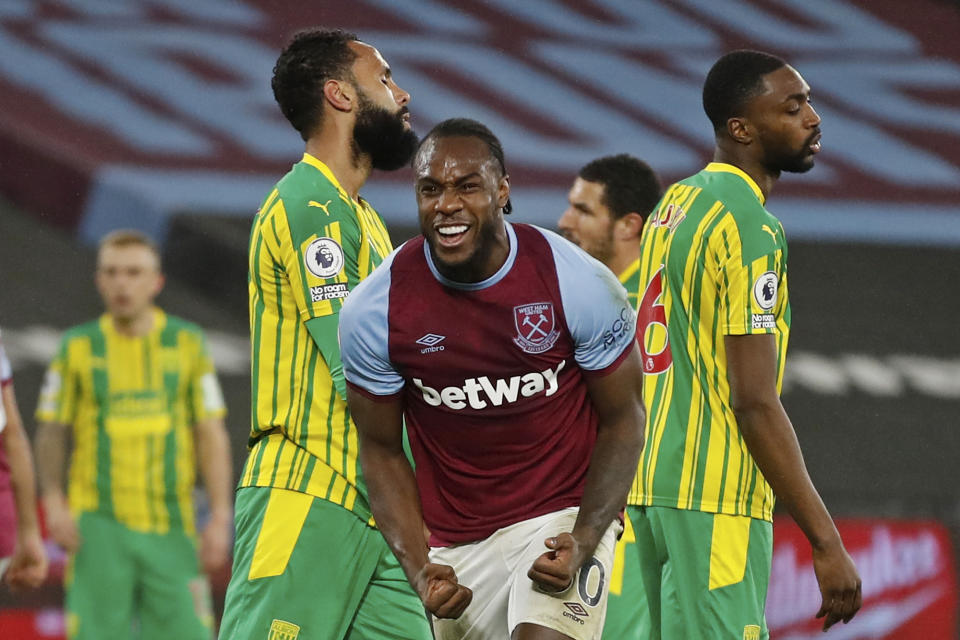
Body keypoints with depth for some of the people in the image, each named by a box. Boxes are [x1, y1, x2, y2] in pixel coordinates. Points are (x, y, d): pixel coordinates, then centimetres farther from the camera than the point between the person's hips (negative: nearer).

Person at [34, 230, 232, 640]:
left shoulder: (187, 344, 5)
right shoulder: (78, 347, 5)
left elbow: (212, 436, 5)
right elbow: (51, 432, 8)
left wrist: (220, 518, -2)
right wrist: (54, 505, -5)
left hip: (171, 528, 1)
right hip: (99, 526, -1)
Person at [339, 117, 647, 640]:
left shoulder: (580, 285, -13)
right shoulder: (372, 312, -8)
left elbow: (623, 420, -3)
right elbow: (382, 450, 2)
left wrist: (583, 543, -17)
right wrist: (418, 568, -13)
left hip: (564, 514, -3)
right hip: (454, 540, 3)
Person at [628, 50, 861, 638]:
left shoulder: (675, 204, 15)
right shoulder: (748, 226, -14)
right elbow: (755, 401, -19)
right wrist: (827, 543, -19)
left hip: (650, 484, 9)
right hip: (717, 500, -9)